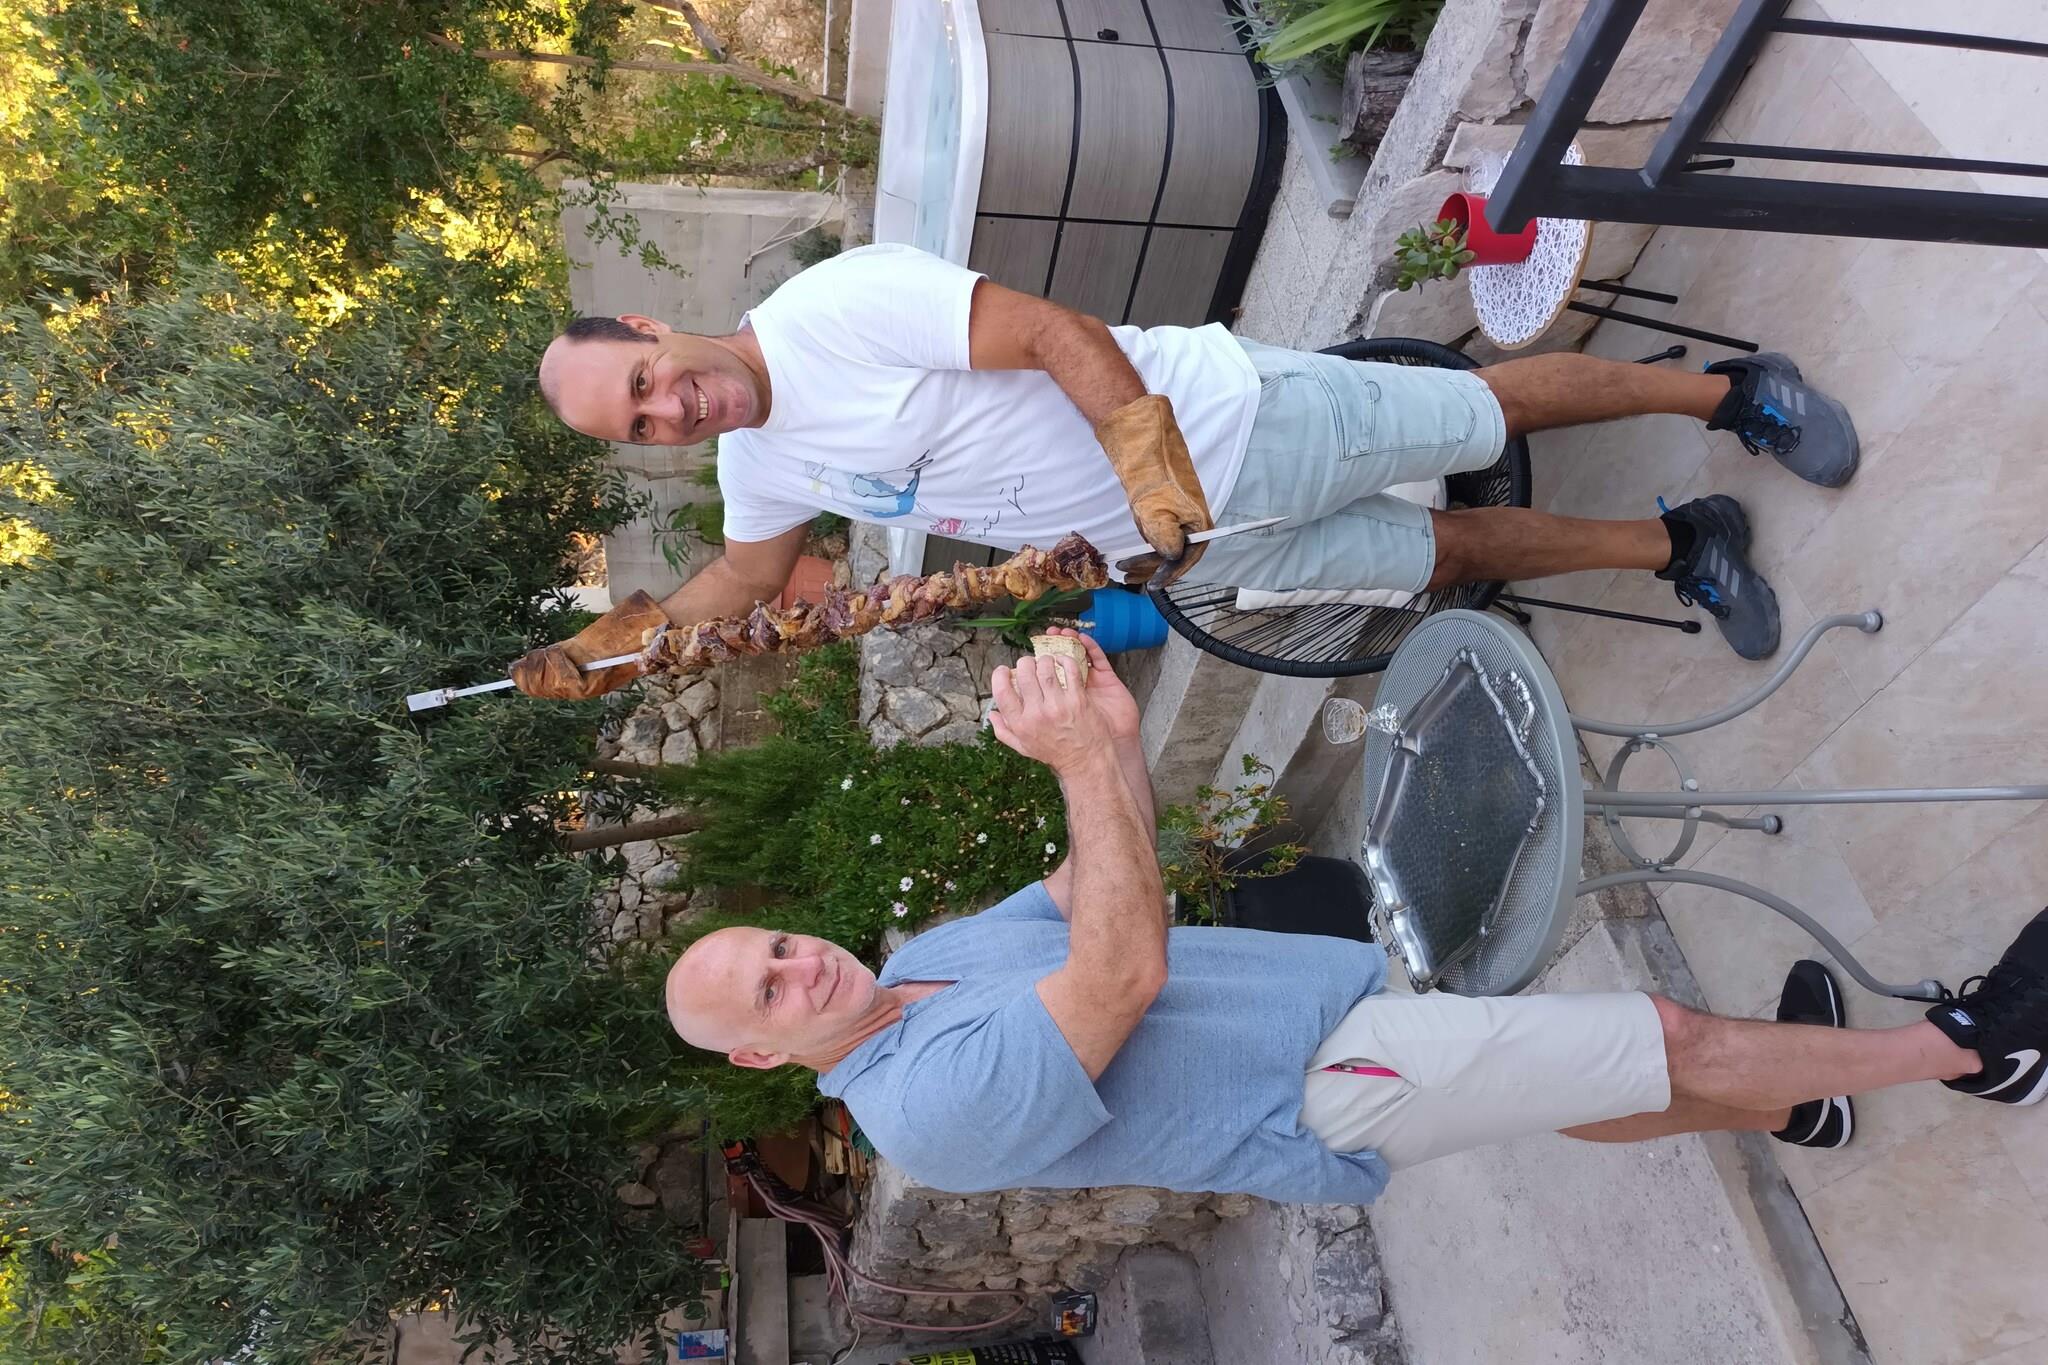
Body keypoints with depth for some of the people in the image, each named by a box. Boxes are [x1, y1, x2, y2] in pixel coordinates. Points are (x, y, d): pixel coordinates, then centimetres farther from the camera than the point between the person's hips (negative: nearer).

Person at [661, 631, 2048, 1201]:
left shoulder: (920, 958, 6)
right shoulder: (932, 1104, -24)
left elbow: (1095, 890, 5)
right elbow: (1124, 972, -34)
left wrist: (1108, 736, -12)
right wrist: (1084, 761, -36)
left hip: (1344, 1002, 8)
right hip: (1337, 1097, -8)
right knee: (1679, 1041, -4)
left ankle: (1798, 1104, 45)